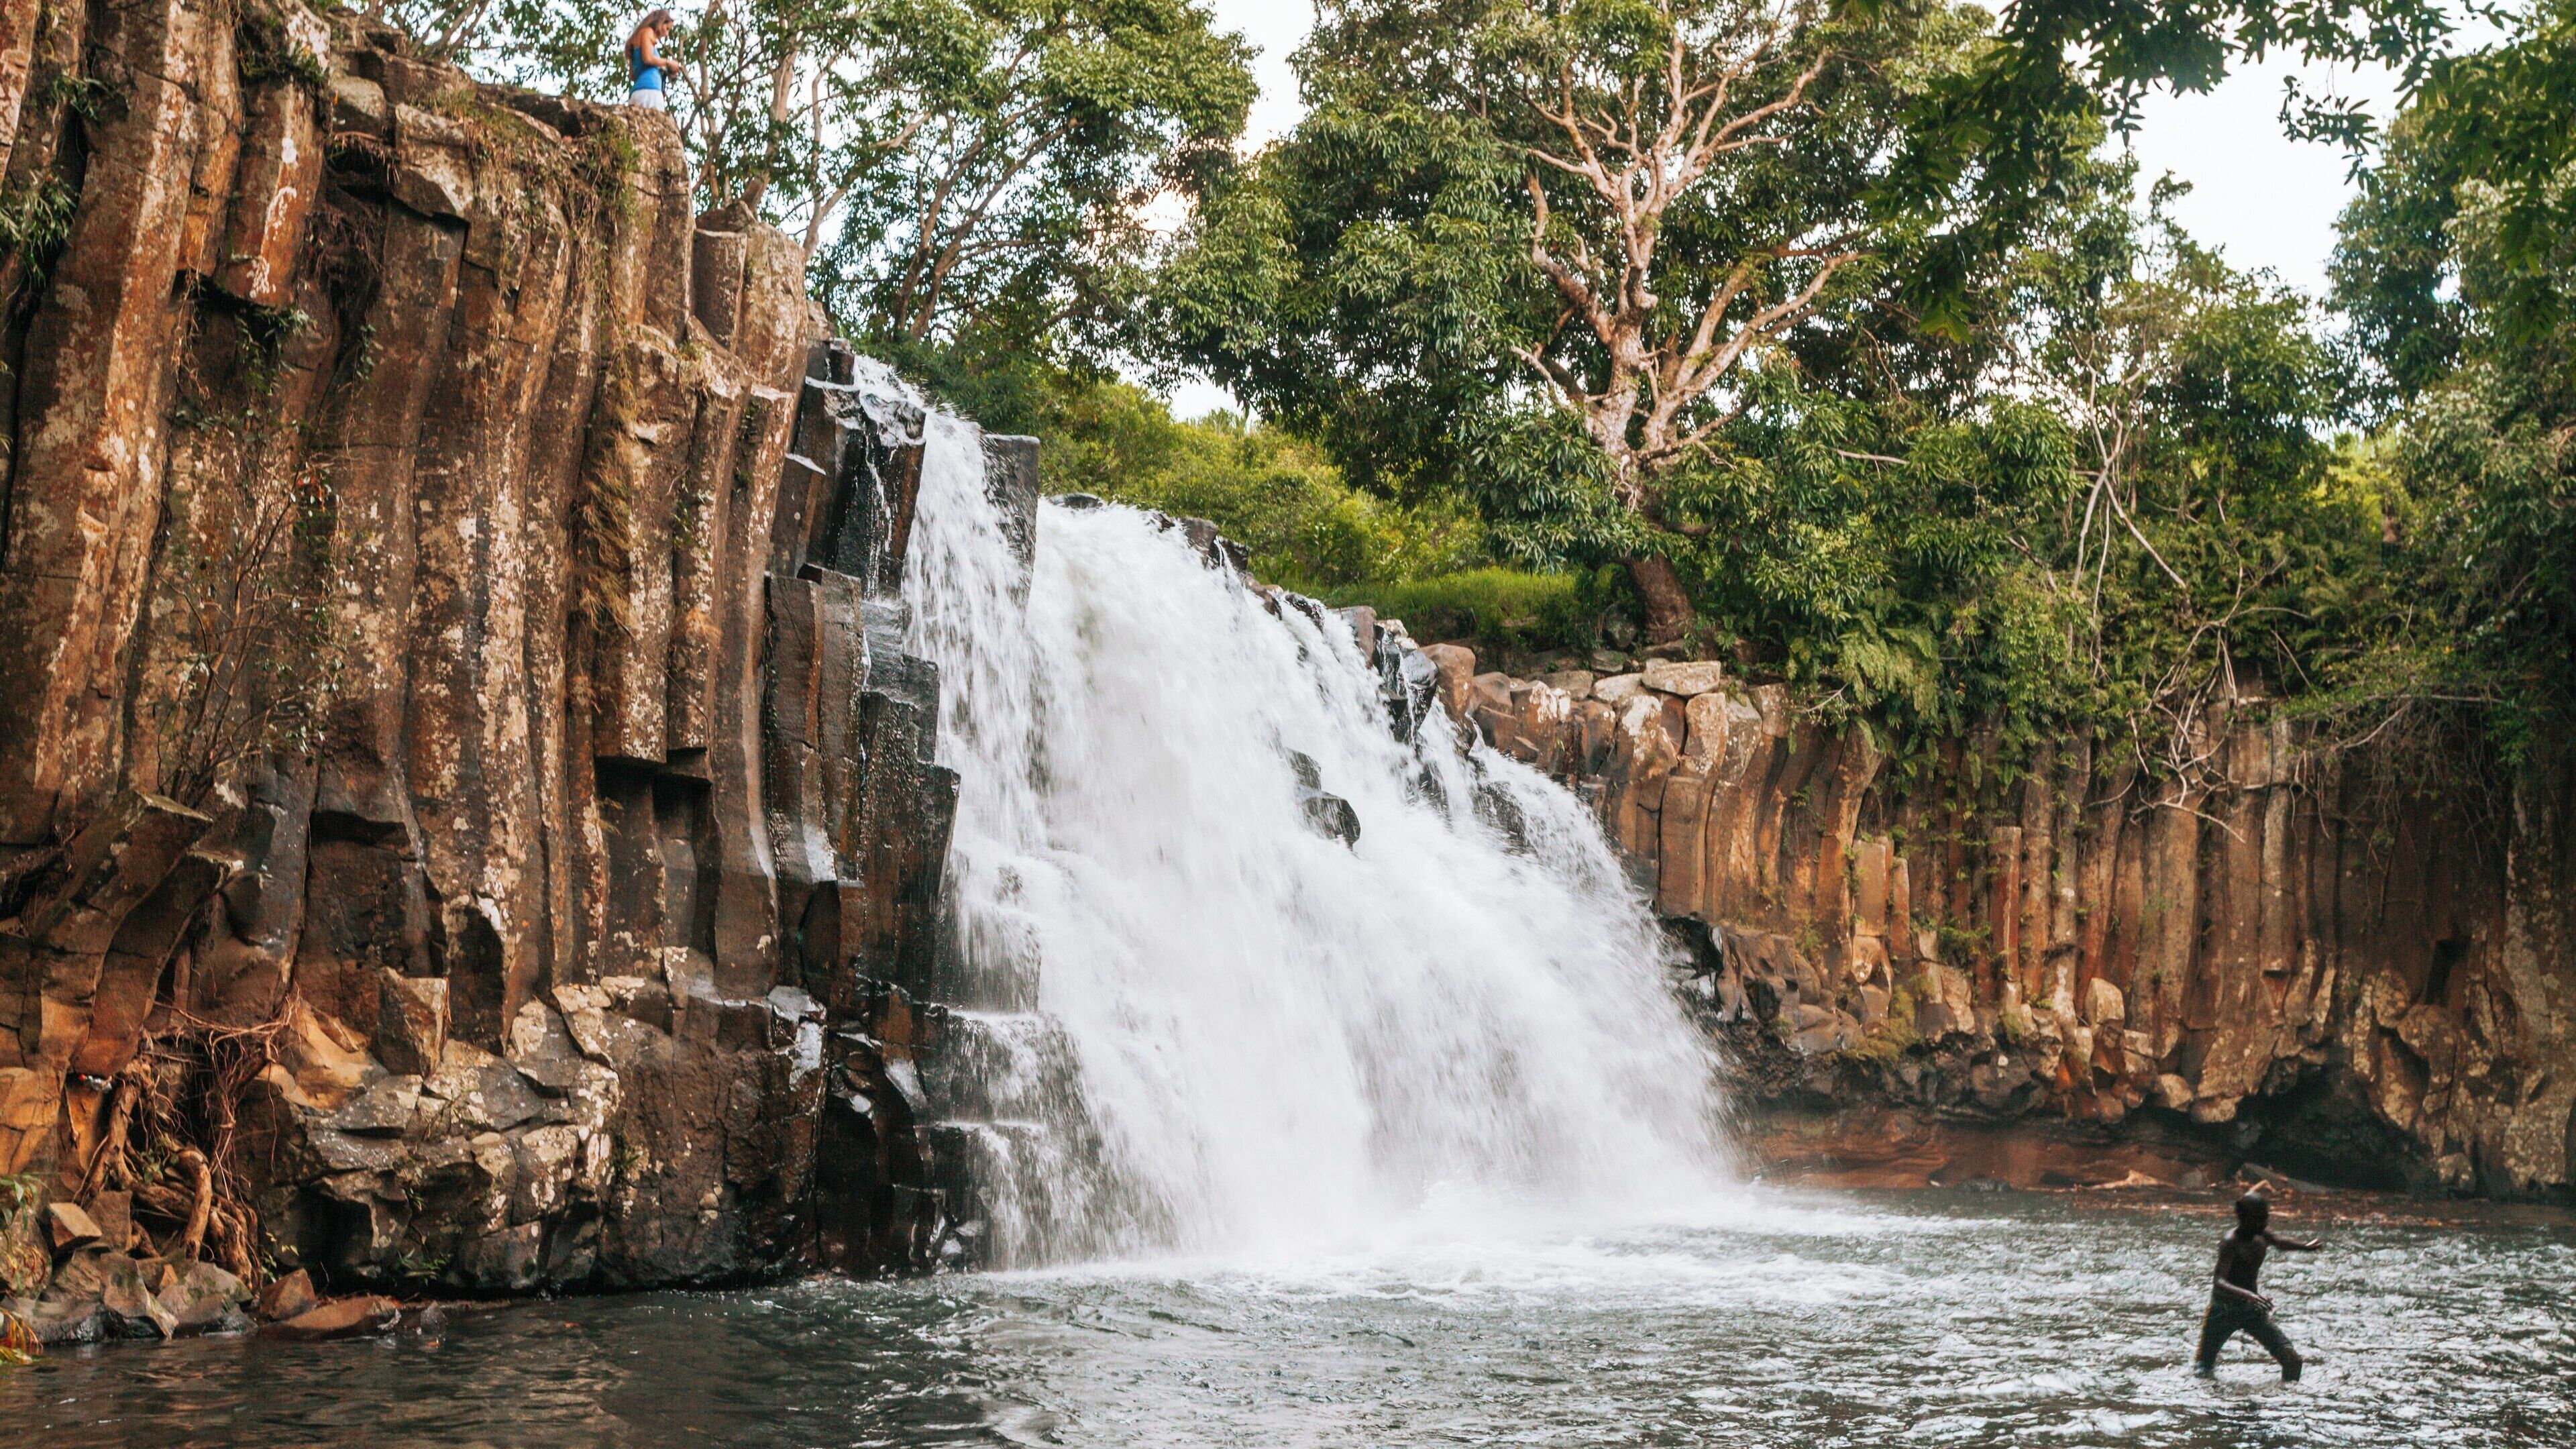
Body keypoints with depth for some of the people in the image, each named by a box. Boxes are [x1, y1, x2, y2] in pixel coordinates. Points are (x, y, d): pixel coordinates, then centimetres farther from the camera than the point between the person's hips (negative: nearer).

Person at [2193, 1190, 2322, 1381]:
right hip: (2223, 1312, -6)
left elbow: (2278, 1243, 24)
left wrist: (2305, 1247, 5)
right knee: (2204, 1370, 5)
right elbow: (2218, 1282, -38)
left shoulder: (2261, 1235, -2)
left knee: (2292, 1360, -9)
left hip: (2252, 1310, 6)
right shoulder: (2231, 1242, -25)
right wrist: (2247, 1295, -55)